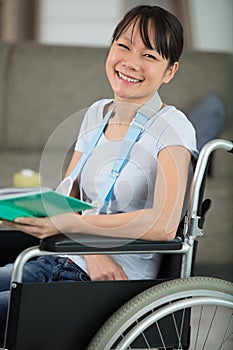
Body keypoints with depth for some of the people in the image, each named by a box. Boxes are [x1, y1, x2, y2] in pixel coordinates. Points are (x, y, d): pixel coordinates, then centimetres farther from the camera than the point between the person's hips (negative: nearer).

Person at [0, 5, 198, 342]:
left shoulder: (171, 128, -10)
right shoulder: (97, 114, 11)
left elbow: (164, 224, -23)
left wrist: (68, 223, -24)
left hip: (118, 285, -7)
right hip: (66, 263, 7)